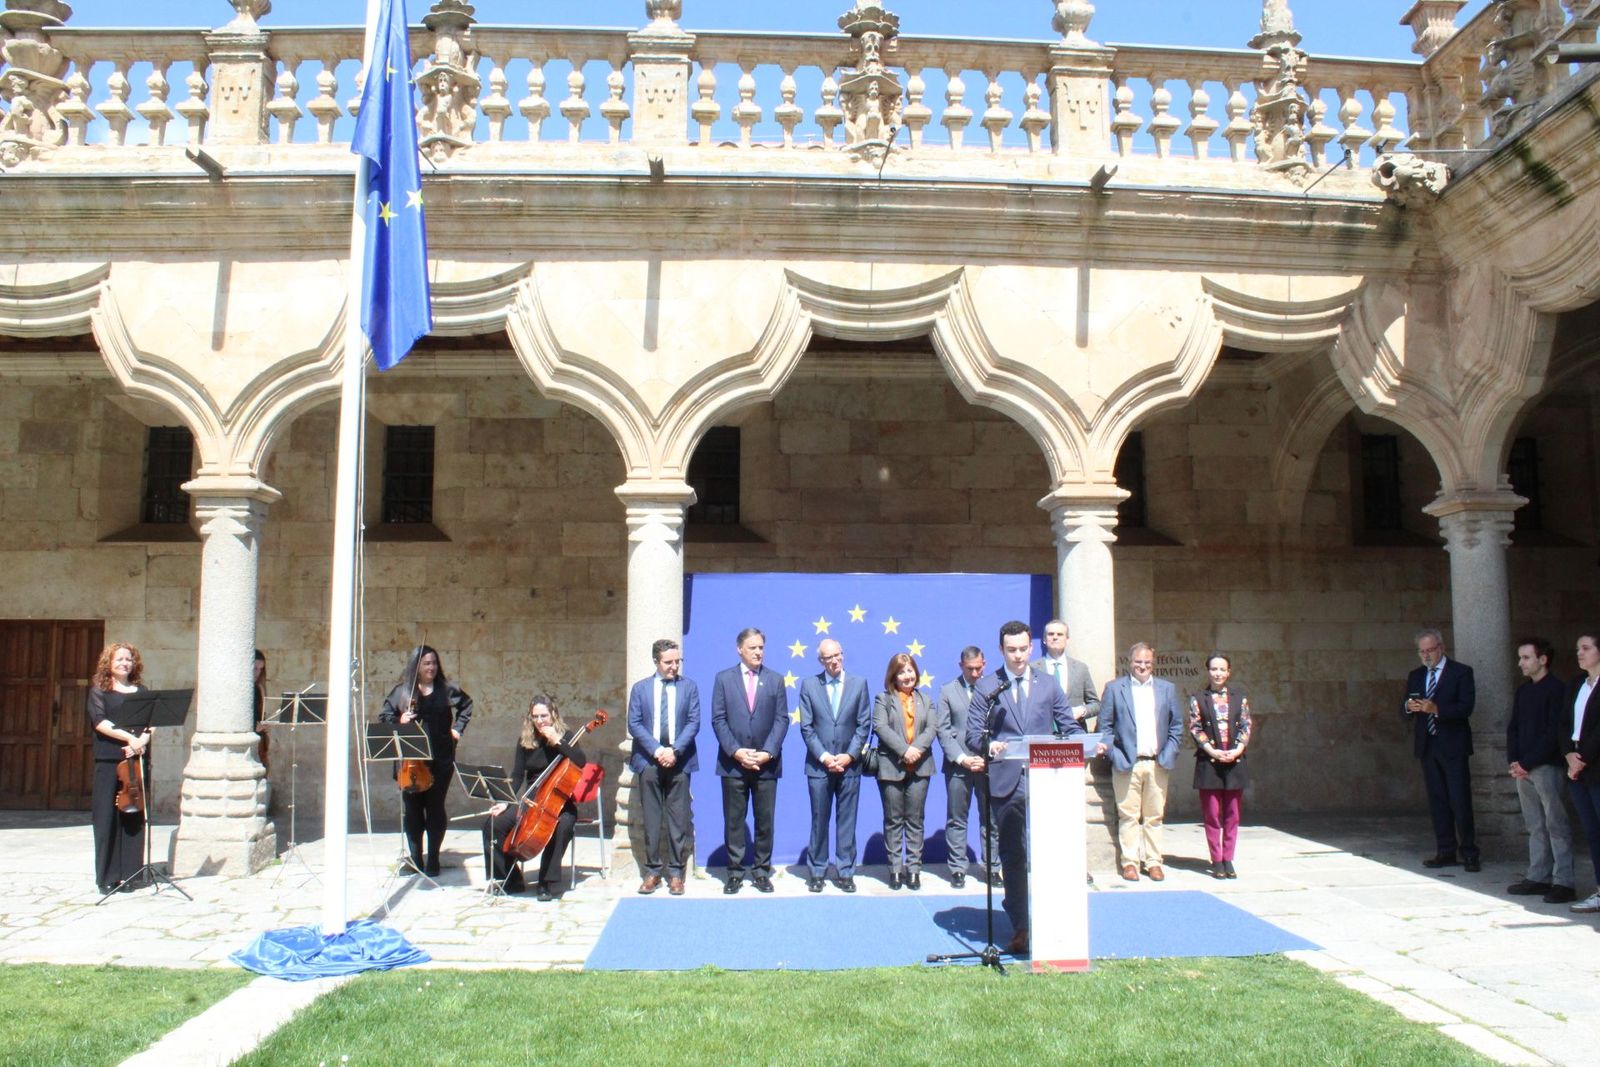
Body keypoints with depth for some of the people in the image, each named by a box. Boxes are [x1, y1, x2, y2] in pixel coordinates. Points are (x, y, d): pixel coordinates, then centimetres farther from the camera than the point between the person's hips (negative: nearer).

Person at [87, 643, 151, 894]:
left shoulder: (141, 691, 16)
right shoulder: (99, 691, 6)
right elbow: (99, 722, -9)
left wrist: (142, 740, -12)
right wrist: (129, 737, -20)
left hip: (138, 760, 3)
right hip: (108, 761, -3)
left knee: (134, 816, 2)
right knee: (107, 818, -3)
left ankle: (128, 874, 7)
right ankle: (107, 877, 2)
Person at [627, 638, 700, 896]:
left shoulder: (689, 686, 6)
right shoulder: (640, 688, 8)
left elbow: (694, 722, 0)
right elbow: (634, 724, 1)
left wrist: (675, 750, -13)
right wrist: (655, 750, -11)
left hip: (679, 760, 0)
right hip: (648, 760, 1)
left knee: (678, 818, 2)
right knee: (651, 818, 4)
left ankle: (676, 872, 8)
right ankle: (652, 871, 12)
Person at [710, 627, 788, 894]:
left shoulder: (776, 679, 7)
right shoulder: (723, 678, 5)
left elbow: (782, 719, 2)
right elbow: (718, 720, -1)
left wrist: (767, 753, -10)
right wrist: (736, 752, -12)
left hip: (767, 763, 1)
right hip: (733, 762, -1)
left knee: (765, 820, 4)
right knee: (733, 820, 4)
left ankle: (761, 871, 14)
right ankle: (735, 871, 12)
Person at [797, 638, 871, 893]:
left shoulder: (859, 684, 4)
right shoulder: (809, 685, 3)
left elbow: (864, 724, 2)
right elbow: (806, 727, 0)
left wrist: (849, 755, -8)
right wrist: (824, 757, -9)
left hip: (849, 765, 1)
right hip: (819, 765, 0)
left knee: (847, 821, 4)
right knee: (819, 821, 5)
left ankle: (846, 872, 12)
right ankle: (816, 872, 14)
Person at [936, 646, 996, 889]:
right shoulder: (948, 691, 7)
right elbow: (942, 730, 2)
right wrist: (962, 758, -8)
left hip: (988, 764, 0)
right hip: (958, 766, 0)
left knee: (991, 818, 4)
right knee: (956, 820, 4)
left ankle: (992, 867, 14)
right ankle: (957, 869, 10)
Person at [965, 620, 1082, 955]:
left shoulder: (1049, 685, 13)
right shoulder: (986, 688, 8)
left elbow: (1069, 726, 11)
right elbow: (973, 732, 2)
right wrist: (989, 746, -20)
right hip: (1006, 781, 0)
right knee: (1012, 855, 5)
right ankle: (1019, 926, 13)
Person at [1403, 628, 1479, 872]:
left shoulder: (1461, 672, -2)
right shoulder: (1415, 676, 14)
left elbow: (1466, 707, -12)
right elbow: (1405, 709, 11)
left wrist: (1436, 709, -25)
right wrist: (1409, 706, -12)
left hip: (1452, 746, -5)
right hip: (1427, 746, 5)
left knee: (1460, 801, -5)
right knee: (1437, 801, 7)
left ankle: (1468, 853, 3)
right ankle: (1446, 852, 12)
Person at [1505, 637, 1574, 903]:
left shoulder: (1556, 689, -7)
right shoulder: (1522, 691, 15)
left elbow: (1554, 732, -13)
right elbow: (1513, 728, 16)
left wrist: (1528, 763, -14)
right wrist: (1513, 762, 2)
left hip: (1547, 766, -7)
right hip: (1523, 768, 7)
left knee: (1556, 825, -4)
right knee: (1535, 826, 10)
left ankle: (1563, 883, -2)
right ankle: (1538, 877, 14)